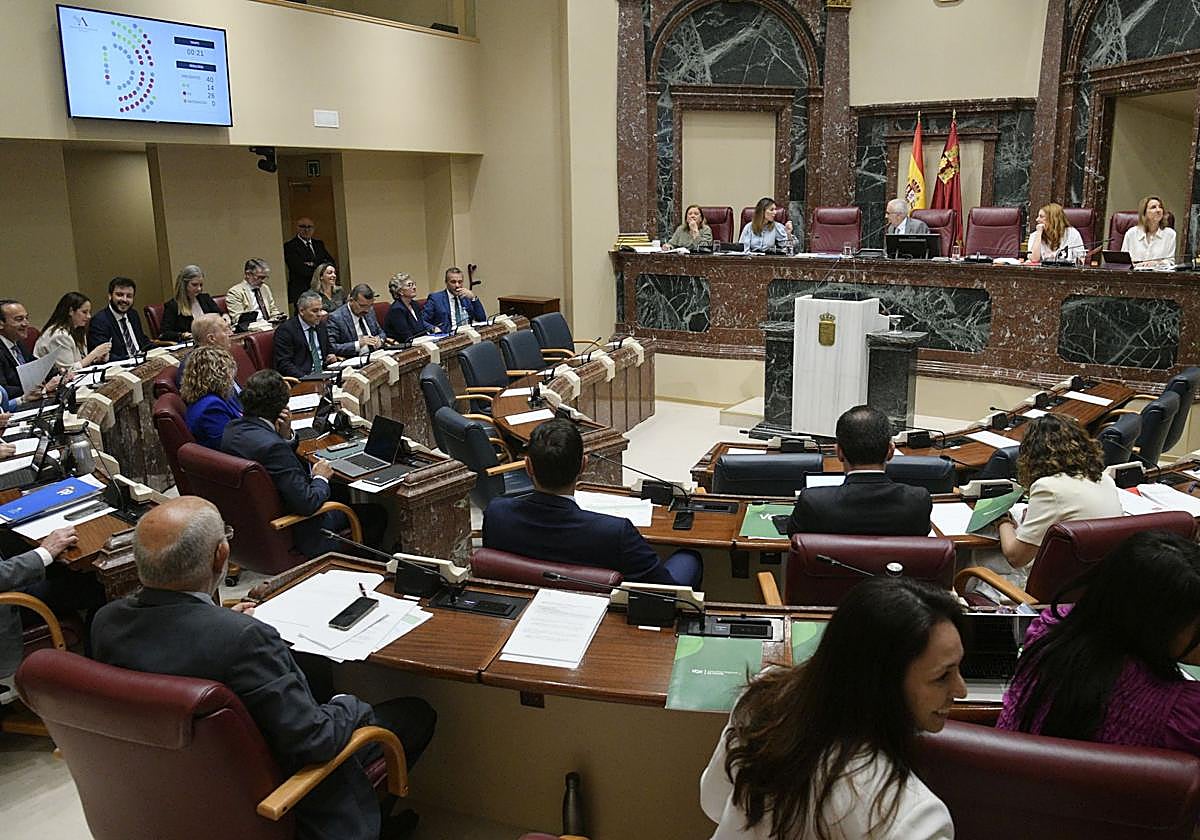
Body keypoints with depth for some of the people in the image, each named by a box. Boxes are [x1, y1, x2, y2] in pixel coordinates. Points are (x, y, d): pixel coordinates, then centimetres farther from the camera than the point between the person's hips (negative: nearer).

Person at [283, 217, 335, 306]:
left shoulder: (319, 244, 19)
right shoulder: (289, 246, 0)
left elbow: (331, 263, 7)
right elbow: (301, 270, -11)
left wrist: (314, 264, -8)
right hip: (301, 292, -5)